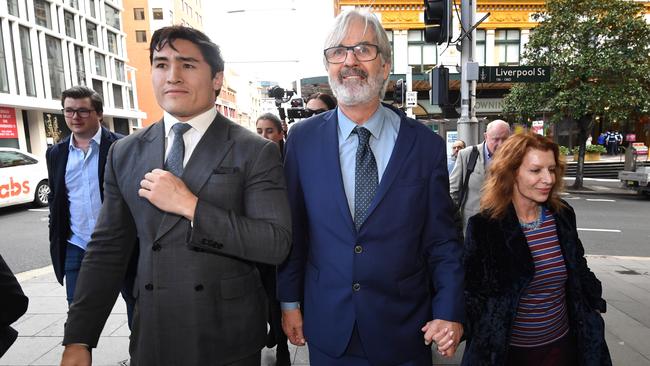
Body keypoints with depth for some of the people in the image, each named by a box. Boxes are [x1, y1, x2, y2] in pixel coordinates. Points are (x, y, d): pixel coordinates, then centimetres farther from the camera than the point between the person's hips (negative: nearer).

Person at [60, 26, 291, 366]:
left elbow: (276, 244, -17)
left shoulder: (256, 152, -10)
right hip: (150, 338, 3)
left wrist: (189, 205, -22)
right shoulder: (125, 153, 3)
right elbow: (106, 250, 5)